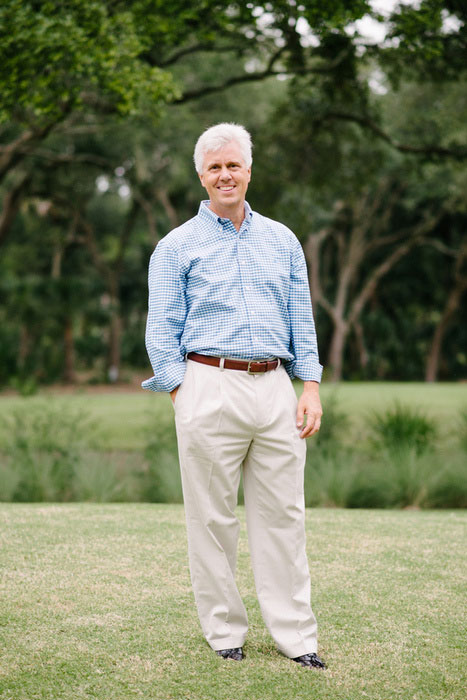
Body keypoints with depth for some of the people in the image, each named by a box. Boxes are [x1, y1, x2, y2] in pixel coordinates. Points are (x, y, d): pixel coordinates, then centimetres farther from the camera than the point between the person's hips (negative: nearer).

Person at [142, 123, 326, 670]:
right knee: (212, 519, 1)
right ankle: (224, 633, 12)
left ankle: (295, 636, 8)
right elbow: (162, 331, 3)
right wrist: (183, 395, -6)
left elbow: (302, 321, 15)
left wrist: (311, 388, 5)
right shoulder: (176, 246, 6)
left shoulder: (282, 241, 16)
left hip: (276, 388, 3)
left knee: (282, 516, 3)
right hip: (210, 388, -3)